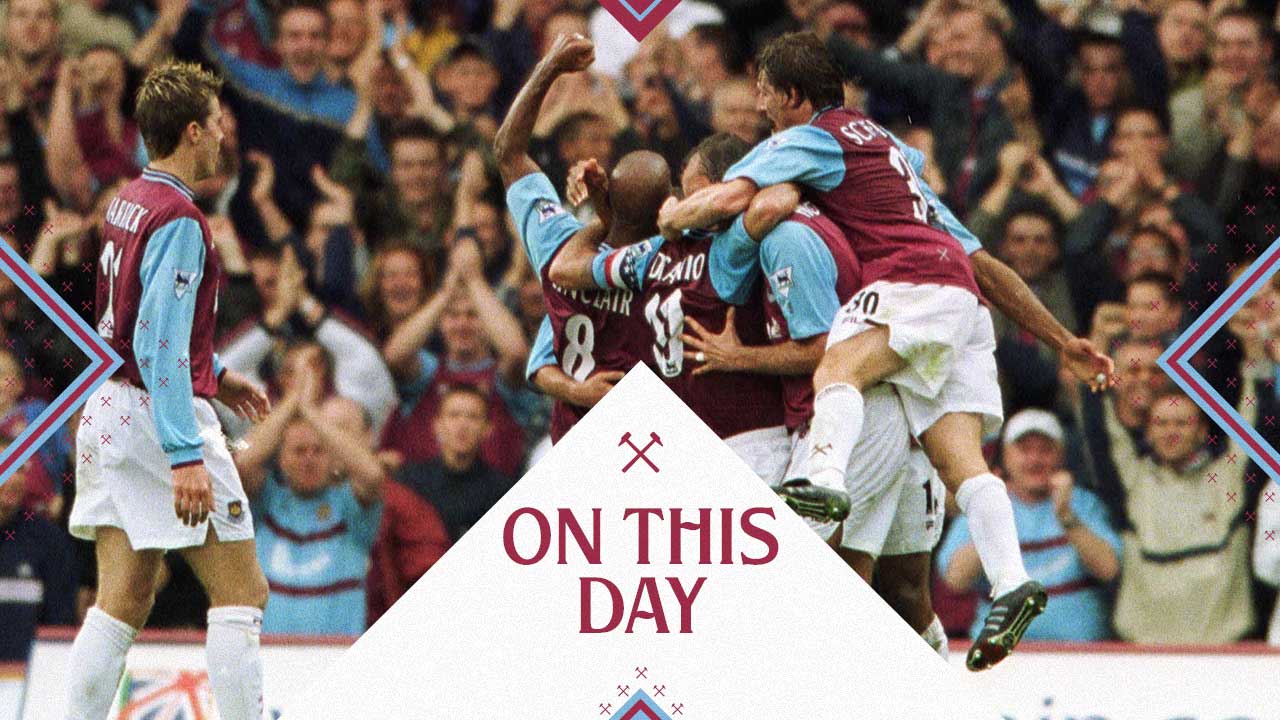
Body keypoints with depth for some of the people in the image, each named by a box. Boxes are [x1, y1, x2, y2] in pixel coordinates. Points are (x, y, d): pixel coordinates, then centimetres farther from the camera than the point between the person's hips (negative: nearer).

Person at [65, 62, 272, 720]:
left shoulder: (128, 203, 12)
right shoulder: (177, 219, -16)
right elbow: (159, 345, -22)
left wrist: (213, 375, 31)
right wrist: (185, 456, -26)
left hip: (110, 412, 9)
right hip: (160, 417, -9)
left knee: (122, 602, 7)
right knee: (241, 593, -1)